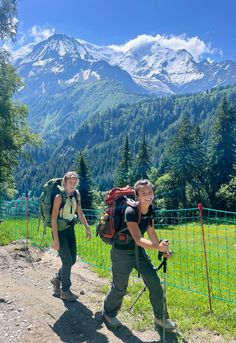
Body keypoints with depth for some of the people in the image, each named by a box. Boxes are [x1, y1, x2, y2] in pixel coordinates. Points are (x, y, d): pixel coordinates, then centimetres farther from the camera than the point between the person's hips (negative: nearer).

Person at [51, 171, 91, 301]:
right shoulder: (59, 197, -20)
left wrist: (87, 227, 4)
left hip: (70, 229, 7)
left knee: (72, 260, 11)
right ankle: (65, 291, 14)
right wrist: (56, 240, -22)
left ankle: (57, 279, 36)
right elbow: (54, 219, -20)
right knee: (67, 261, -4)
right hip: (60, 231, -6)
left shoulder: (76, 194, -1)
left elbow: (80, 213, 9)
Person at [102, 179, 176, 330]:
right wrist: (158, 247, -52)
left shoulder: (150, 210, -6)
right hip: (122, 252, -6)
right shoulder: (131, 212, -30)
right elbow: (138, 239, -38)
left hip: (139, 250, 7)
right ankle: (108, 314, 35)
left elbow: (151, 231, 8)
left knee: (155, 283, 5)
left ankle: (161, 318, 25)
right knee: (119, 287, 6)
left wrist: (163, 249, 11)